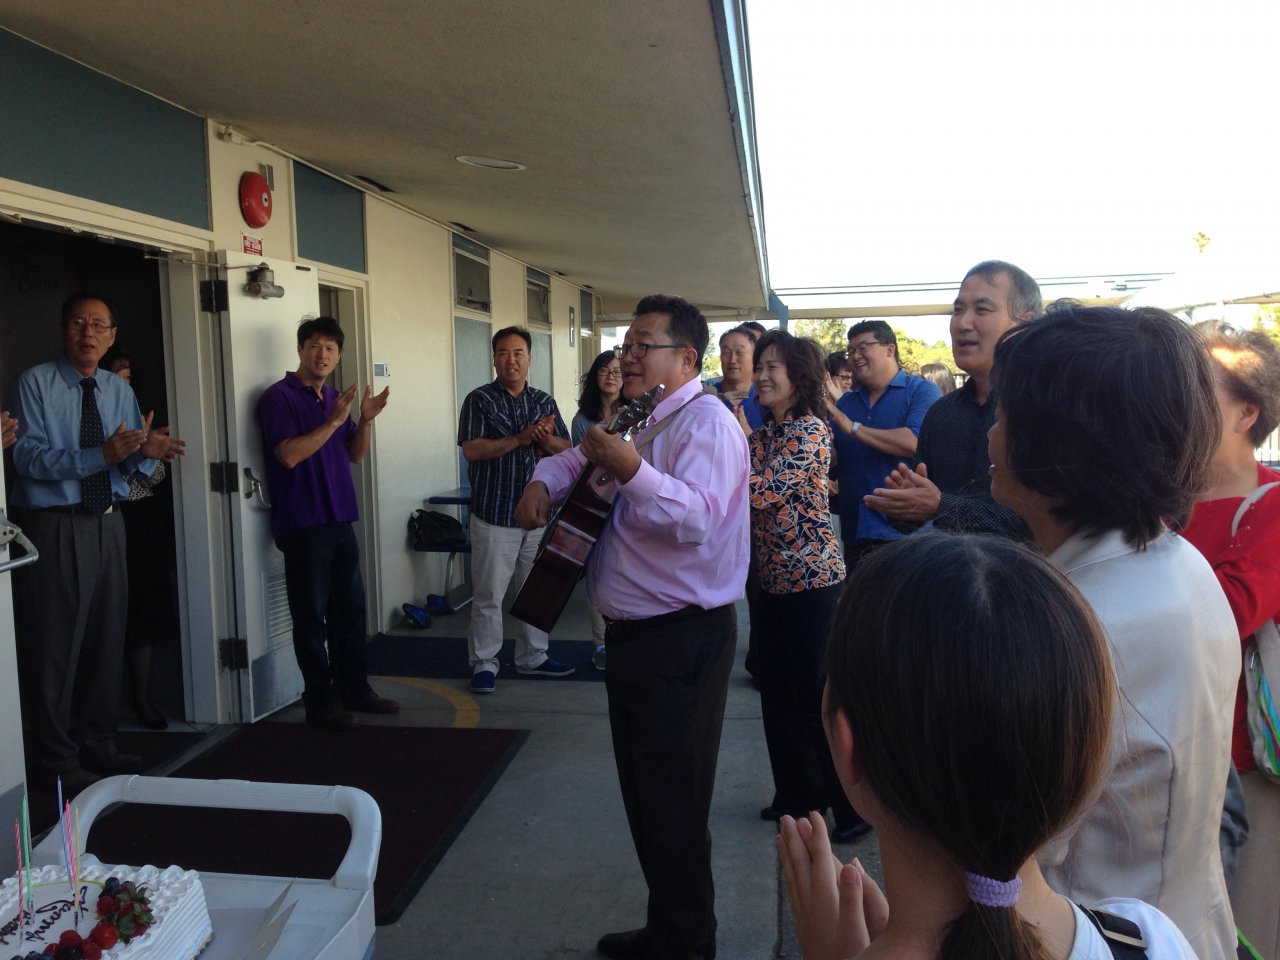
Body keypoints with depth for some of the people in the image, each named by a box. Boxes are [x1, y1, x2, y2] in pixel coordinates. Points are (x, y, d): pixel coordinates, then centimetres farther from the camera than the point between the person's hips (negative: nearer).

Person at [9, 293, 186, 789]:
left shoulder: (119, 389, 9)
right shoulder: (35, 383, -6)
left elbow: (132, 464, 5)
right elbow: (27, 458, -16)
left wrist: (147, 451, -18)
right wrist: (100, 456, -28)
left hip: (107, 523, 5)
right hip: (53, 525, -5)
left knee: (108, 636, 12)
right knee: (55, 643, 2)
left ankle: (97, 743, 28)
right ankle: (57, 757, 18)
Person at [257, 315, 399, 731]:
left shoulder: (334, 398, 15)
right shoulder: (279, 397, -7)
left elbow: (355, 454, 16)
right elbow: (289, 455, -19)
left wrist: (366, 420, 0)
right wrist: (334, 420, -21)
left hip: (340, 518, 7)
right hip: (303, 524, -7)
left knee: (350, 607, 12)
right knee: (312, 614, -1)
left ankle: (354, 688, 23)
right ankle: (319, 701, 7)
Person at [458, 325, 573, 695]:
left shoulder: (544, 402, 11)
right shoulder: (479, 400, -2)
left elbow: (566, 449, 7)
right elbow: (471, 449, -14)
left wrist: (547, 439, -15)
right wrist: (521, 438, -20)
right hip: (494, 515, -4)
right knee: (489, 595, 1)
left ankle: (532, 657, 26)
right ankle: (484, 663, 14)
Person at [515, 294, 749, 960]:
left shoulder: (705, 423, -15)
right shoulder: (643, 423, 16)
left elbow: (699, 518, -29)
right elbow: (580, 454, 30)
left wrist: (631, 471, -39)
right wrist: (545, 481, 10)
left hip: (680, 637, -10)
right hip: (634, 632, 10)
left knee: (672, 803, 1)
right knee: (644, 791, 20)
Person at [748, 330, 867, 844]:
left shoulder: (811, 431, -13)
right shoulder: (761, 434, 12)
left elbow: (763, 492, -23)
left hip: (812, 579, -8)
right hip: (773, 579, 8)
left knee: (819, 694, 1)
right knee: (778, 692, 15)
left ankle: (853, 805, 18)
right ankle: (797, 791, 32)